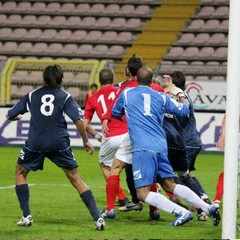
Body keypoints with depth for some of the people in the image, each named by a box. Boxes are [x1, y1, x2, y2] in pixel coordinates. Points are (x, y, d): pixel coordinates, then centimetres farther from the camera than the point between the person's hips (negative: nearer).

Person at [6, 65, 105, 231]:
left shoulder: (31, 96, 14)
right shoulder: (65, 97, 7)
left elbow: (10, 115, 19)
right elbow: (79, 120, -6)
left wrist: (17, 117, 42)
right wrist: (86, 141, 6)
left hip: (35, 143, 0)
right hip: (60, 143, 0)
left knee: (21, 172, 23)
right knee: (76, 178, 6)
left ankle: (26, 216, 12)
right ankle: (98, 218, -3)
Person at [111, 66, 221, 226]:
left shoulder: (126, 93, 8)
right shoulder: (161, 97, 13)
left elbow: (115, 113, 24)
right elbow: (184, 110, 21)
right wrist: (180, 94, 41)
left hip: (143, 148, -5)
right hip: (161, 146, 5)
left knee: (143, 193, -8)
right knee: (169, 185, 18)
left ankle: (182, 212, -22)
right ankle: (209, 208, 10)